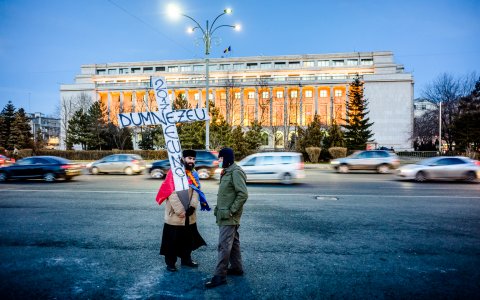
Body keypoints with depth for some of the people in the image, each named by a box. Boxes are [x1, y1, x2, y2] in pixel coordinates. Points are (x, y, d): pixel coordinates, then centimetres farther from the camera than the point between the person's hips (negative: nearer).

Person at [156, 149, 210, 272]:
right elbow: (172, 194, -19)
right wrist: (181, 211, -20)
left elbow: (196, 191, 2)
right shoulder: (174, 173, -13)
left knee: (189, 239, 17)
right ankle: (170, 262, 19)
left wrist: (192, 206, -14)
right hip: (175, 215, -6)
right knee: (172, 240, 4)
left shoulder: (193, 174, 9)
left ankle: (186, 259, 33)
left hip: (189, 215, 6)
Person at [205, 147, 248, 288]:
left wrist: (232, 211, -20)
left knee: (224, 245, -6)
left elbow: (243, 194, -23)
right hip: (225, 214, 10)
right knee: (233, 242, 18)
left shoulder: (236, 172, -17)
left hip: (229, 216, -10)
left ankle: (220, 275, 0)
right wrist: (219, 207, 15)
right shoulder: (227, 171, 14)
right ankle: (237, 267, 29)